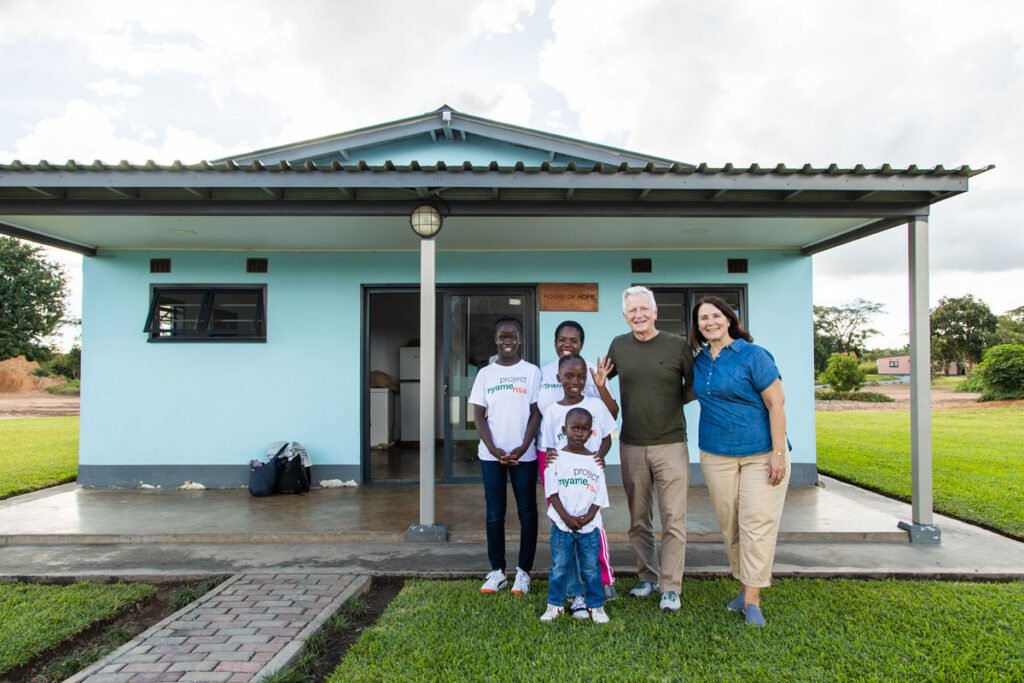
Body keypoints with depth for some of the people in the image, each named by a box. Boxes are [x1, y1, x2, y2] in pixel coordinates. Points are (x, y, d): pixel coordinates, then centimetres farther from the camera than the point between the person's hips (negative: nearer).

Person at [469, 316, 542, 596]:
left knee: (527, 512, 5)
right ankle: (497, 571, 17)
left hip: (524, 454, -1)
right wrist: (493, 449, -9)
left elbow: (536, 413, 0)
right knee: (494, 514, 6)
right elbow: (479, 415, 4)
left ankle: (523, 571, 17)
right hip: (491, 454, 1)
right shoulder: (485, 373, 7)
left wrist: (523, 447, -12)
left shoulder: (532, 372, 3)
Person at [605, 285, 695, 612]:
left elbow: (694, 386, 9)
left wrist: (672, 403, -2)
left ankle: (670, 587, 10)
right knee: (638, 520, 12)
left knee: (673, 520, -2)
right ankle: (648, 577, 27)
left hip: (670, 444, -3)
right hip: (631, 446, 3)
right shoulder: (618, 346, 6)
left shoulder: (677, 345, -2)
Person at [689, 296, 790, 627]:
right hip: (716, 454, 5)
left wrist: (778, 453, -14)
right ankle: (745, 587, 23)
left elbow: (776, 403, -10)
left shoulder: (753, 355, -9)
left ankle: (752, 599, 2)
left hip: (761, 452, -5)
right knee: (729, 524, 8)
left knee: (757, 522, -5)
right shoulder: (698, 362, 7)